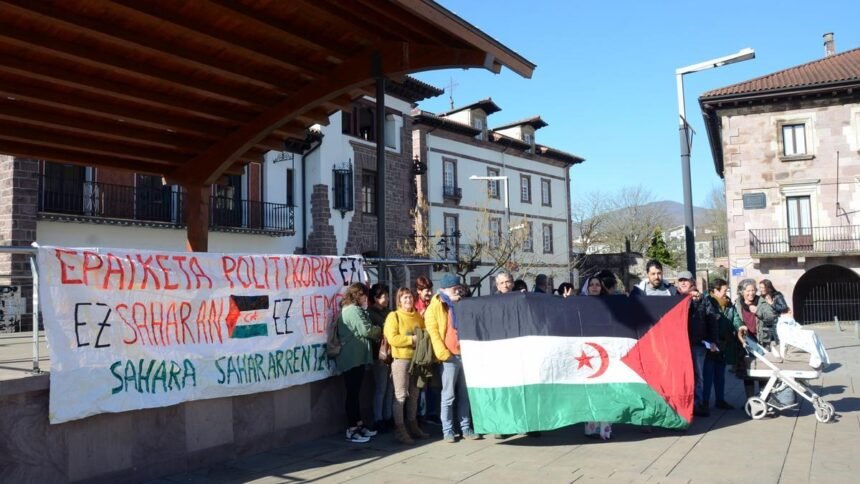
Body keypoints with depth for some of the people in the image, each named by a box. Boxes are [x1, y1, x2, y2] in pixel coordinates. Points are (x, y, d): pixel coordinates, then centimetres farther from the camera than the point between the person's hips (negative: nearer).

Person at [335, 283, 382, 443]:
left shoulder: (347, 309, 19)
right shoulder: (354, 310, -14)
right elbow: (366, 330, -18)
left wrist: (375, 332, 14)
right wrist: (380, 331, 0)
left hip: (352, 357, 11)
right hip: (354, 358, -11)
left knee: (354, 392, 14)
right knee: (353, 393, -6)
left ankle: (358, 425, 21)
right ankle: (352, 430, -1)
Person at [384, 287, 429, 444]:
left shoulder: (418, 316, 12)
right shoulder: (393, 316, -6)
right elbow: (392, 339, -16)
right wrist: (412, 339, -17)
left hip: (417, 359, 6)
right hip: (400, 359, -6)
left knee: (414, 395, 13)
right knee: (401, 395, -3)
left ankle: (412, 426, 24)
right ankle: (400, 430, 2)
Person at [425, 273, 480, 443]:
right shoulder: (434, 308, -1)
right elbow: (433, 333, -8)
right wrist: (444, 354, -15)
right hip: (449, 357, -5)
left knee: (464, 395, 10)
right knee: (448, 395, 0)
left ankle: (465, 428, 17)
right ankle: (447, 430, 8)